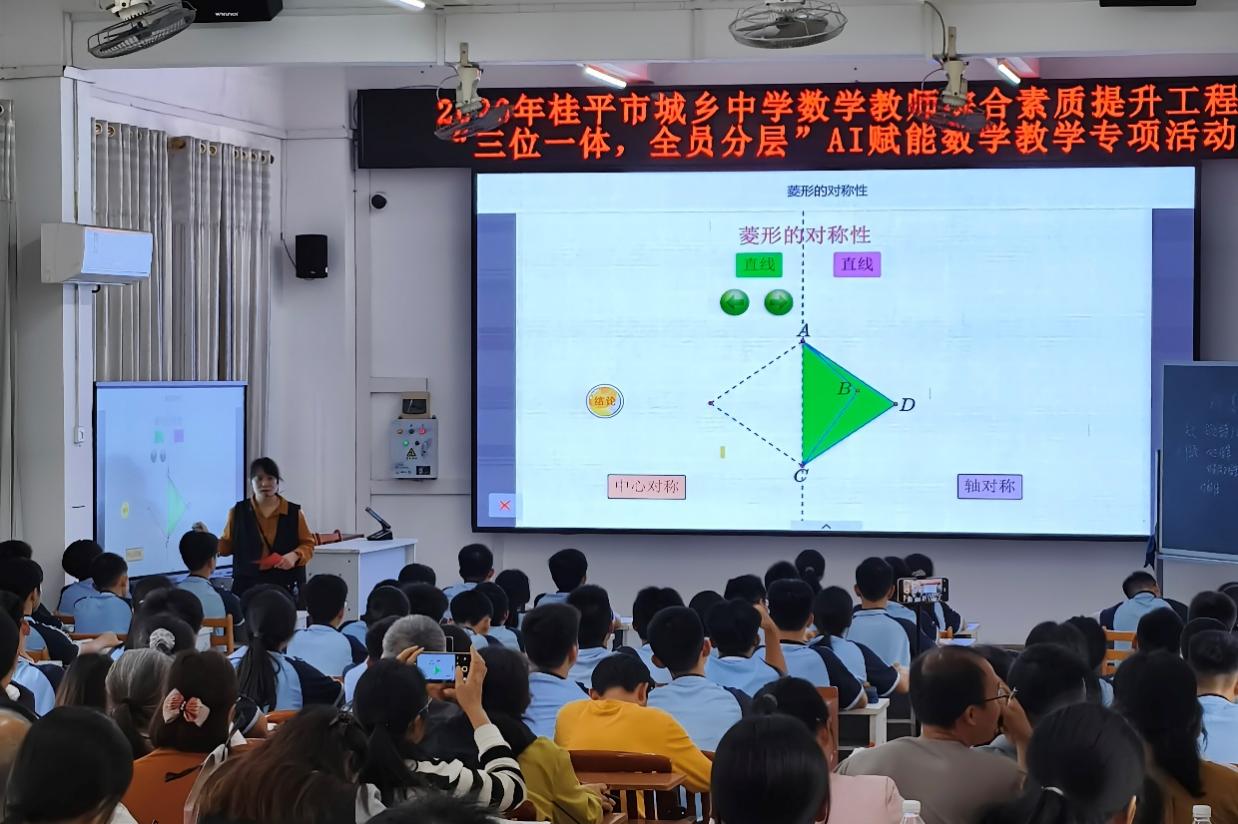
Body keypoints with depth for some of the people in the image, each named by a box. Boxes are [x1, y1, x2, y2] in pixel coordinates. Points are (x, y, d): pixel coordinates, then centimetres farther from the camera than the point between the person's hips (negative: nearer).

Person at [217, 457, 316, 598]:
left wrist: (295, 555, -12)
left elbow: (308, 544, 8)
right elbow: (227, 545, 13)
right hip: (247, 585, 0)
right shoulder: (238, 512, 6)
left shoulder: (294, 512, 4)